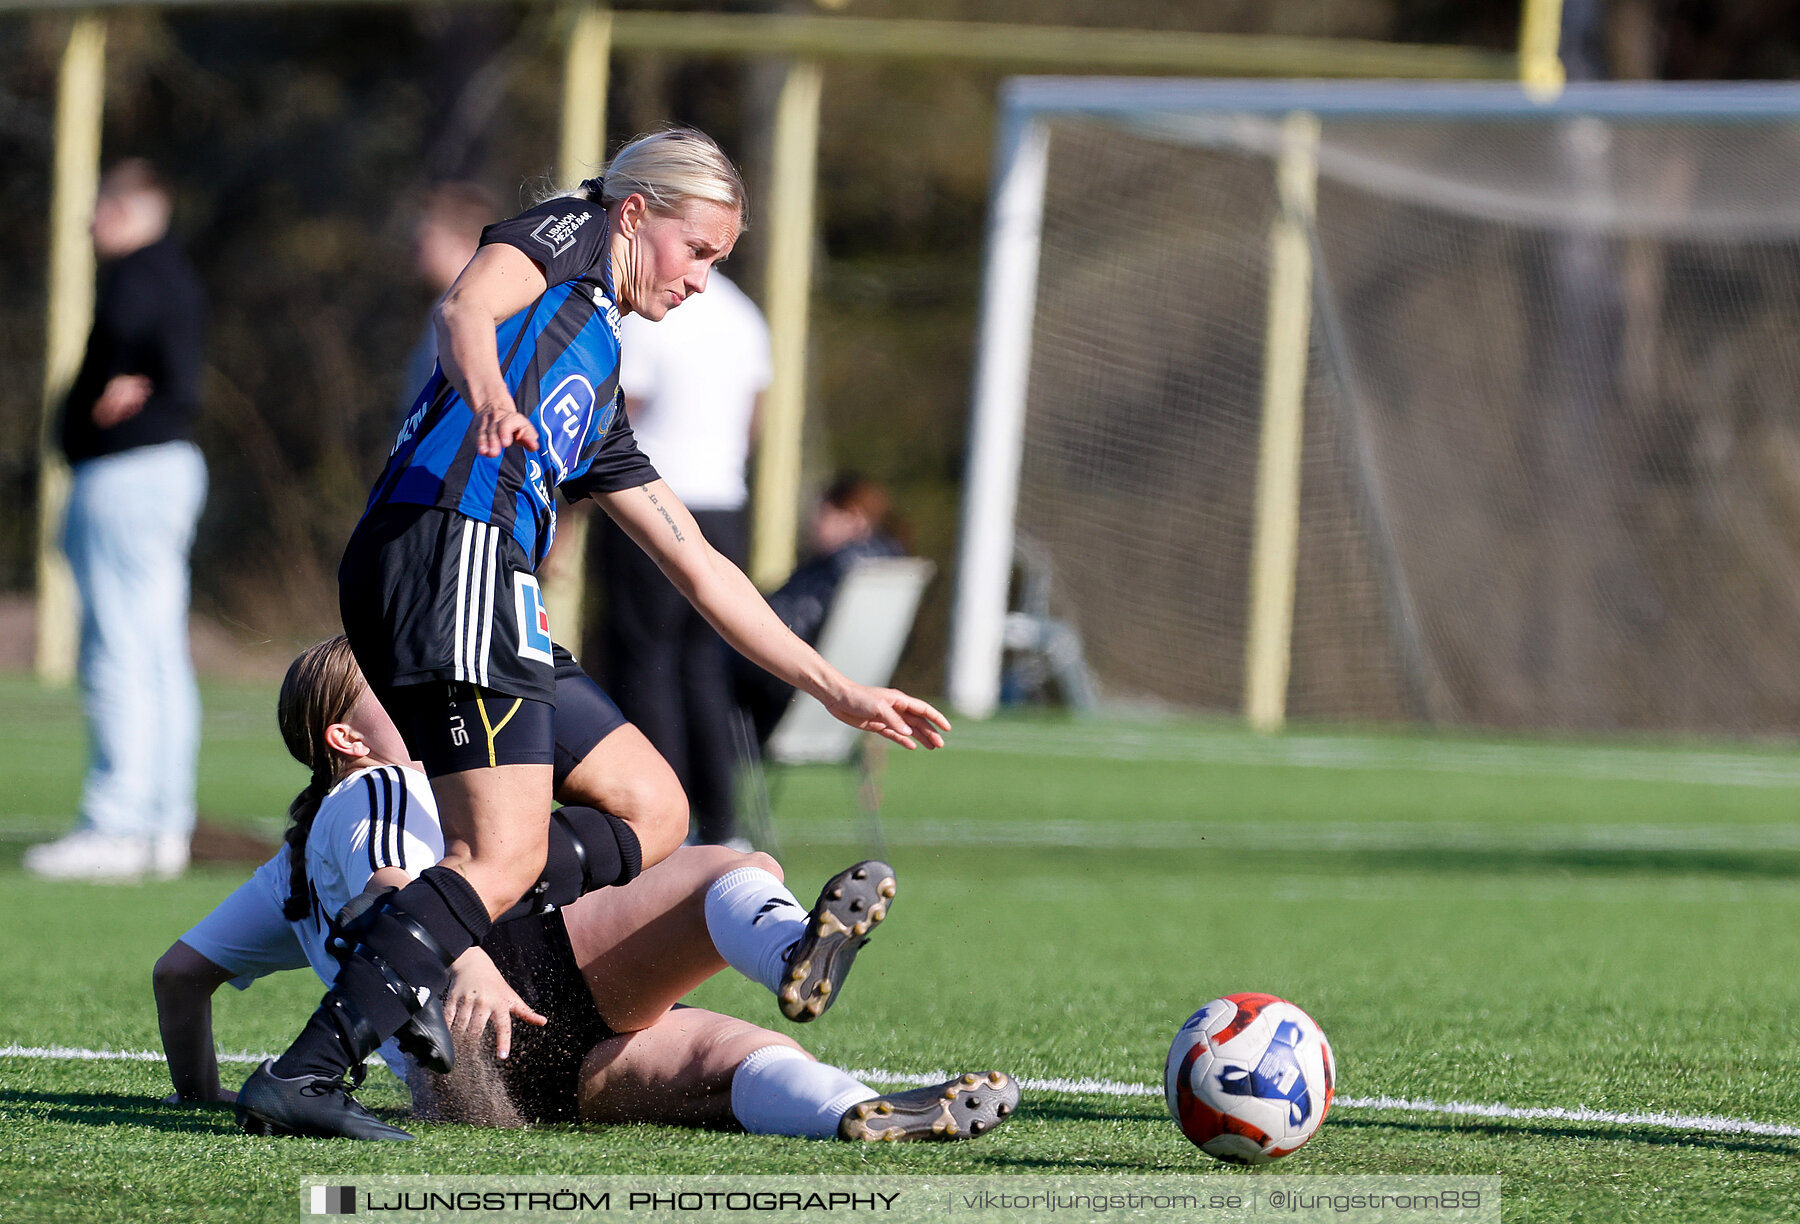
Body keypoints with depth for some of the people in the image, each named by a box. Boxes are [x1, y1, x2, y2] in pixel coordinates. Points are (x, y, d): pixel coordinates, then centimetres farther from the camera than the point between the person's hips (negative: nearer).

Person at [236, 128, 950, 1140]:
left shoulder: (599, 403, 34)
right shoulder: (572, 233, 12)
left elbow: (699, 566, 36)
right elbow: (465, 308, -10)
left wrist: (836, 690, 35)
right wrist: (487, 392, -33)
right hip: (452, 547, -9)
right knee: (502, 864, -16)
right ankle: (304, 1076, -25)